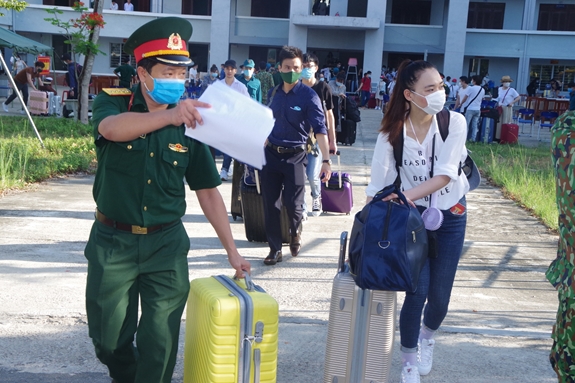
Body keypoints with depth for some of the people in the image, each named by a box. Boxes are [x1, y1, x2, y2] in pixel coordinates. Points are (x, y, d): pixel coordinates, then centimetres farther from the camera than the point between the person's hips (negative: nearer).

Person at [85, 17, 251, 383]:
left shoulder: (189, 125, 1)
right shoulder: (113, 104, -6)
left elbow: (208, 191, 5)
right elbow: (112, 128, -32)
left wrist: (232, 250, 2)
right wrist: (169, 115, -49)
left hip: (166, 243, 1)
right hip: (113, 242, -1)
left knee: (160, 343, 2)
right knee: (109, 339, 11)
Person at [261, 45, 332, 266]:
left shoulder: (308, 96, -11)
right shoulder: (273, 94, 6)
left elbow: (320, 129, -19)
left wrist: (326, 160, -29)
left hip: (295, 156, -4)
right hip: (271, 153, 4)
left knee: (293, 204, -4)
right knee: (270, 204, 4)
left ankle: (295, 233, 30)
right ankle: (275, 249, 16)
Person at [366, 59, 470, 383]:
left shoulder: (454, 122, -14)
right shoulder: (392, 132, -12)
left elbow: (445, 175, -20)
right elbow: (377, 187, -10)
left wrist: (407, 194, -32)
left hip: (450, 216, 1)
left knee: (440, 294, 7)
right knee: (417, 291, -7)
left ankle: (428, 336, 43)